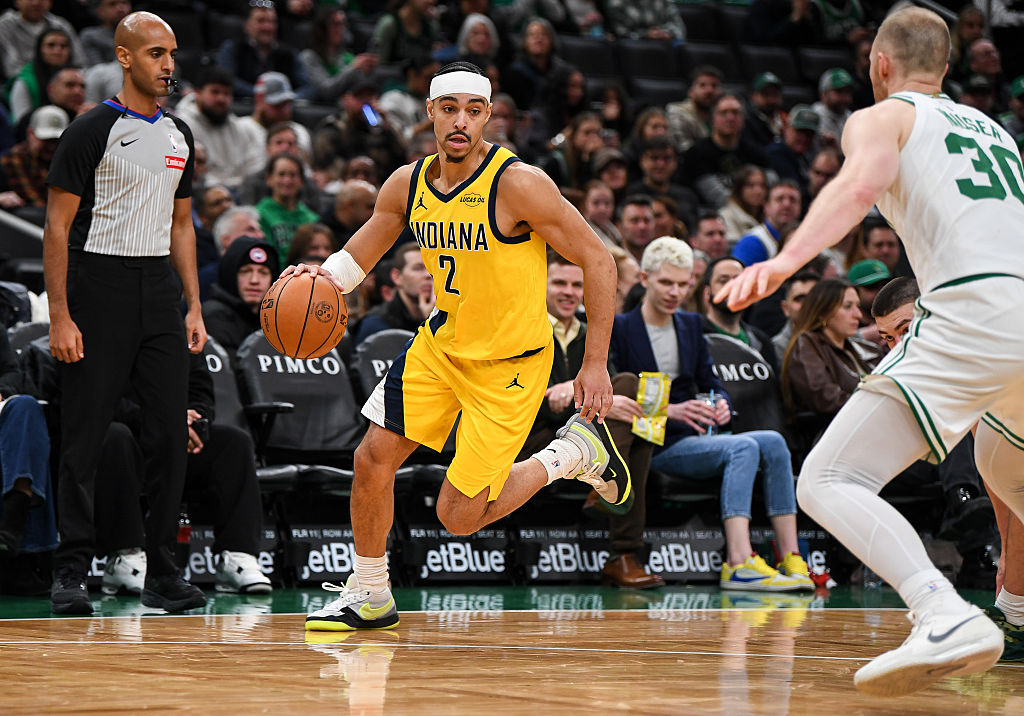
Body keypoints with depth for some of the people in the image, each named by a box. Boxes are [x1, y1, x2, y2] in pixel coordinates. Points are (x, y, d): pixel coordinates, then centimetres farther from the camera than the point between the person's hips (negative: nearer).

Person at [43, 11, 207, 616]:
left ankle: (163, 573, 9)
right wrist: (60, 317, -15)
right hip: (99, 287, -6)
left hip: (160, 292, 6)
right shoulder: (93, 131, -7)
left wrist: (194, 308, 11)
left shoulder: (179, 136, 13)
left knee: (171, 434, 2)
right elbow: (58, 226, -9)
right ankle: (72, 572, 4)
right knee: (84, 439, -3)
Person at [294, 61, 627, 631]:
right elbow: (357, 258, 10)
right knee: (373, 458, -3)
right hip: (443, 342, 6)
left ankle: (576, 451, 17)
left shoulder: (518, 183, -22)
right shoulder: (408, 184, -3)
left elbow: (597, 260, -16)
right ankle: (368, 596, 16)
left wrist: (596, 365, -16)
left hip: (510, 363, -6)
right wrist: (323, 276, -15)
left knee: (459, 517, -5)